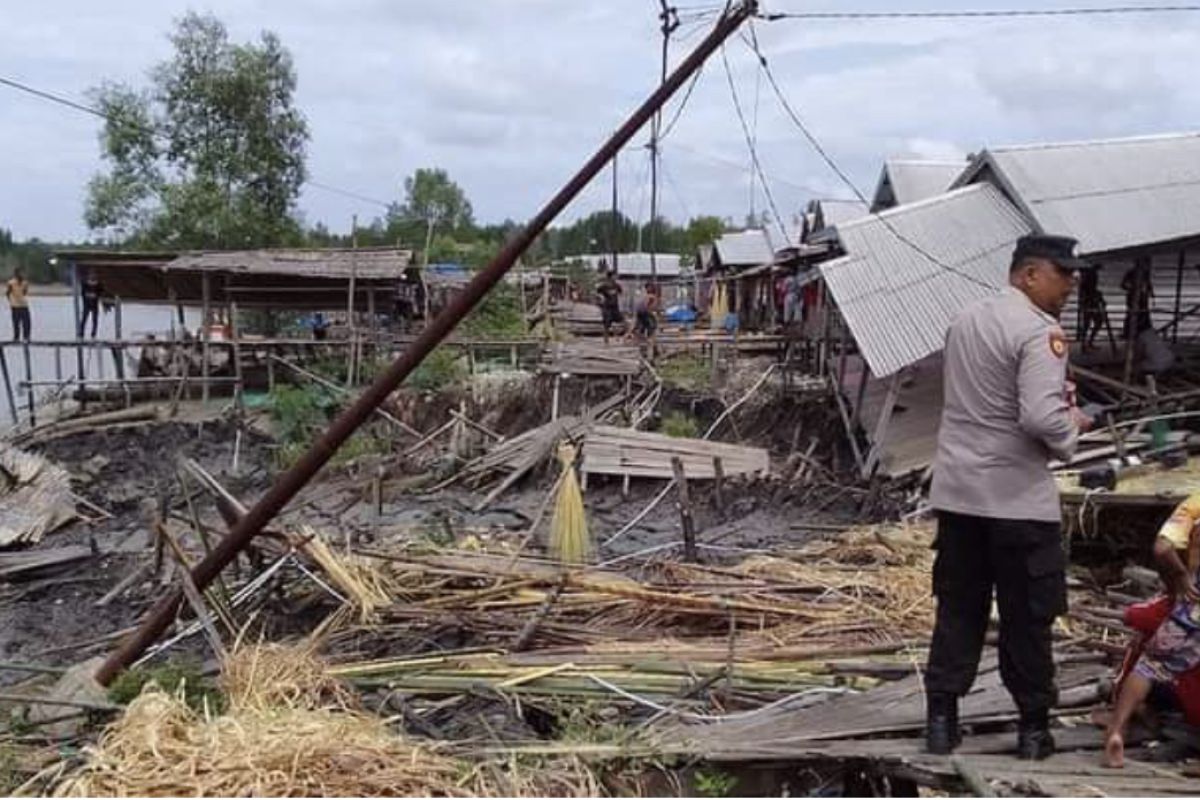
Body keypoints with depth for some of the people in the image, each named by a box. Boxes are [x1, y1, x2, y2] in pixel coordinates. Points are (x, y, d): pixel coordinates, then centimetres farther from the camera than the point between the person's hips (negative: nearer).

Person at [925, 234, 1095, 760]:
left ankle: (941, 717, 15)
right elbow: (1041, 419, -25)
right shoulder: (1040, 331, -15)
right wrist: (1072, 426, -4)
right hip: (1017, 497, -7)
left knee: (957, 607, 13)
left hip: (957, 490, 7)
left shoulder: (965, 321, 11)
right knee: (1027, 616, 7)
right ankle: (1033, 726, 19)